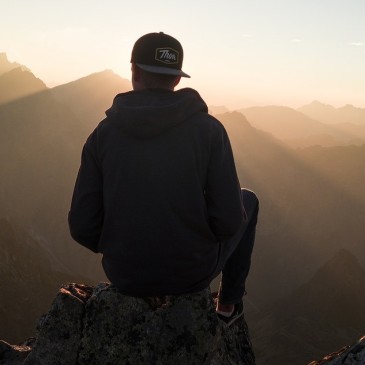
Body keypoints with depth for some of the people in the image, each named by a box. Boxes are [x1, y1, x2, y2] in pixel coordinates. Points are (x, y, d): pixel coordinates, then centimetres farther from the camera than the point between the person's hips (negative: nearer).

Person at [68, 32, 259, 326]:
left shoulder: (102, 134, -9)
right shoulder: (209, 129, -15)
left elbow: (84, 227, -10)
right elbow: (228, 220, -17)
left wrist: (121, 249, 13)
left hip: (127, 274, 2)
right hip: (193, 267, -1)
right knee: (247, 200, 27)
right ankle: (229, 302, 39)